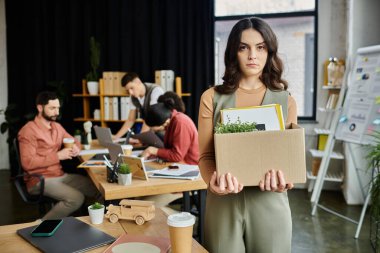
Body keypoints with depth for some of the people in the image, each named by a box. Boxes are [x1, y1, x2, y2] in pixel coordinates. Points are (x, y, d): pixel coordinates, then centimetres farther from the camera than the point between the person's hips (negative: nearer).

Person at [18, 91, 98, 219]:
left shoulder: (57, 126, 12)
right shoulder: (29, 130, -12)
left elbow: (74, 141, 26)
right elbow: (27, 163, -20)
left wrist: (75, 147, 0)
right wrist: (57, 156, -19)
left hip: (61, 175, 7)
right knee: (76, 199, -27)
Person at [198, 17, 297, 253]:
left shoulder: (286, 101, 4)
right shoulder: (212, 98, 1)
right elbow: (205, 155, -2)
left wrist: (282, 182, -18)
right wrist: (214, 181, -23)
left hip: (269, 202, 1)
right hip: (223, 202, 0)